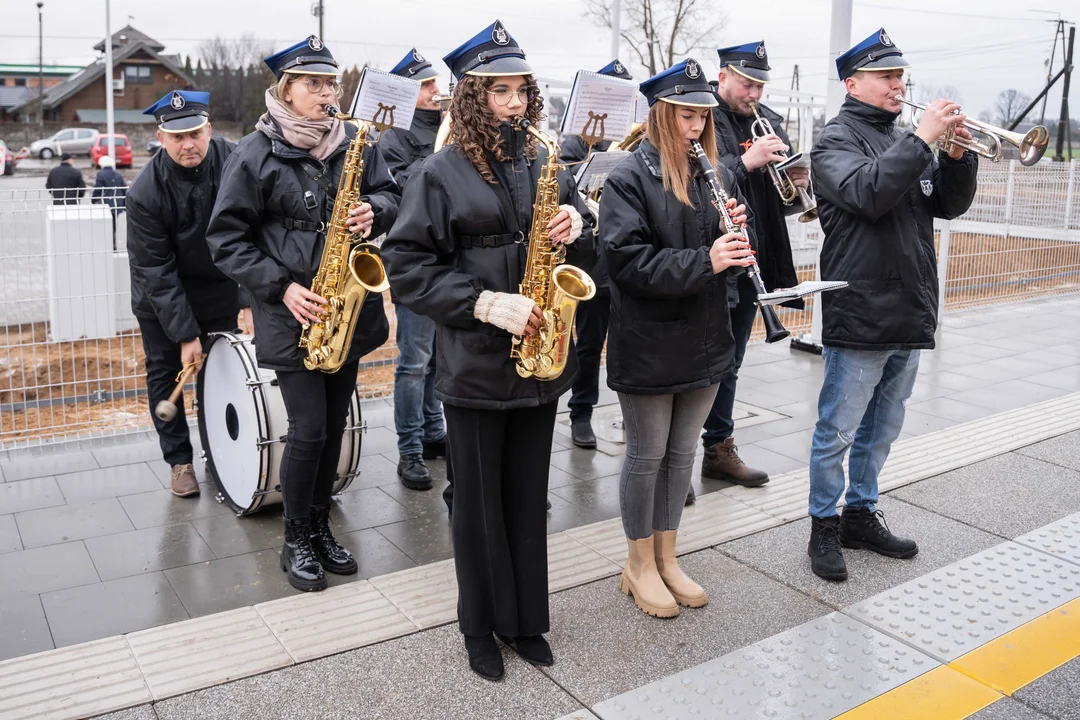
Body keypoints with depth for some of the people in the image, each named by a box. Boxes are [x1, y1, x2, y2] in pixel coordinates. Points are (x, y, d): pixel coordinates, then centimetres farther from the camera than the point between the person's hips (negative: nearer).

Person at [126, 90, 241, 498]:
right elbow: (157, 272, -20)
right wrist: (185, 334, -21)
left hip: (218, 285, 1)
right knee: (165, 371, 5)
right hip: (160, 292, -1)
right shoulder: (145, 193, -23)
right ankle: (178, 460, 18)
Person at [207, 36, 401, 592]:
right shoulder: (256, 153, -6)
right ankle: (295, 541, 16)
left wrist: (373, 212, -11)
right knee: (308, 429, -4)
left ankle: (320, 527, 28)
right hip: (292, 313, -4)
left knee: (334, 426, 11)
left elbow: (390, 195, 13)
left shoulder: (356, 142, 6)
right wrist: (281, 286, -15)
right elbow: (227, 238, -5)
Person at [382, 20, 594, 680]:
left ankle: (525, 620, 32)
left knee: (528, 497, 15)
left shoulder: (545, 163, 7)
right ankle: (482, 625, 29)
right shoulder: (443, 172, -7)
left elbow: (586, 252, 14)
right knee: (479, 500, 10)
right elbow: (406, 266, -11)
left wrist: (576, 228, -9)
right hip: (475, 365, -4)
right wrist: (485, 303, -20)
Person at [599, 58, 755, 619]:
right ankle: (639, 566, 25)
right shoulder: (629, 178, -11)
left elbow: (738, 254, 14)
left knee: (681, 454, 16)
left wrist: (738, 229, -8)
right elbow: (627, 258, -21)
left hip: (704, 338, 6)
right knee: (647, 456, 7)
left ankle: (666, 558, 32)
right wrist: (704, 261, -27)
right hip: (648, 343, -6)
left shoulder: (715, 173, 9)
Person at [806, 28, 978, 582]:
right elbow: (869, 192, -24)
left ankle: (861, 514, 31)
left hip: (910, 314, 8)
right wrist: (923, 138, -22)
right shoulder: (836, 141, -5)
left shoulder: (907, 141, 16)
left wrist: (958, 156, -4)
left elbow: (949, 204, 12)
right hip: (860, 317, -7)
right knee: (837, 431, 2)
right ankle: (824, 526, 16)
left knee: (880, 429, 17)